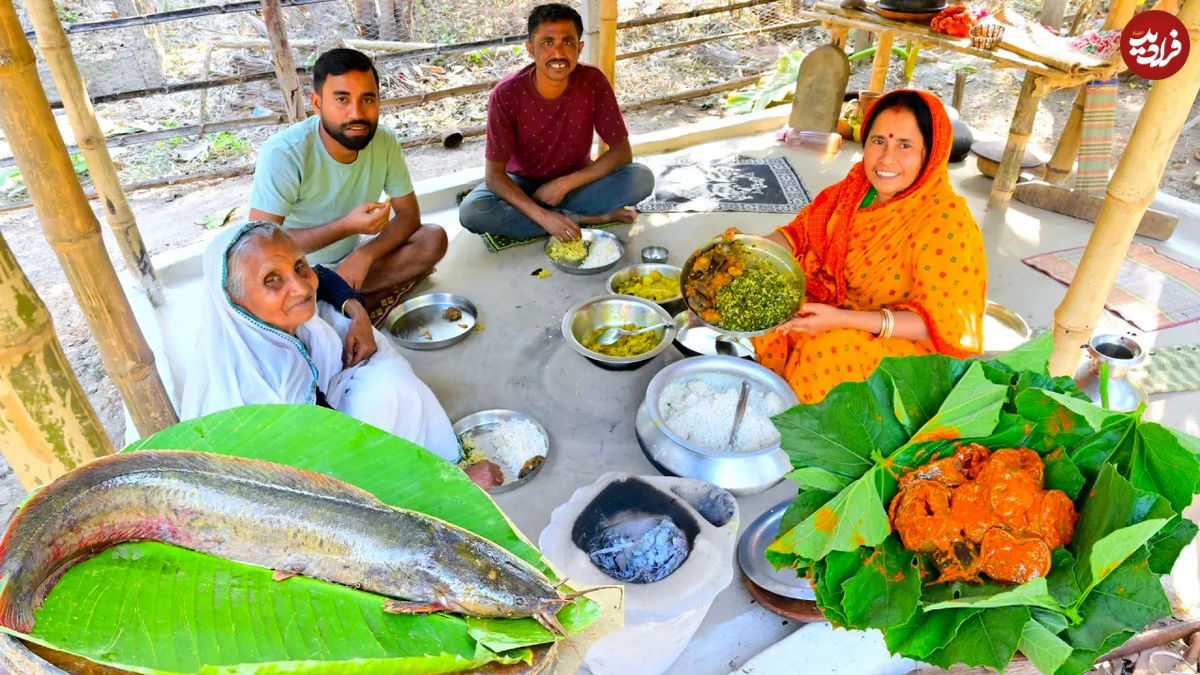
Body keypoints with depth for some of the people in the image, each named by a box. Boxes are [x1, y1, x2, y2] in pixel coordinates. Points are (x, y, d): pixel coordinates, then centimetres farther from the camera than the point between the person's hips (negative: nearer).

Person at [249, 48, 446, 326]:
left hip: (351, 261, 5)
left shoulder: (384, 142, -11)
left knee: (433, 239, -15)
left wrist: (365, 254, -21)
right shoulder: (283, 153, -24)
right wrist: (347, 226, -34)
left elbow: (409, 214, -4)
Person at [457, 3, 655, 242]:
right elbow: (494, 175, -22)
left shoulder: (593, 82, -18)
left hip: (577, 182, 1)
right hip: (523, 185, -1)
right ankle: (585, 219, -22)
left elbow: (622, 151, -15)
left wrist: (565, 183, -24)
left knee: (642, 178, -24)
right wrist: (543, 216, -37)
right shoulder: (506, 94, -23)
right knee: (470, 211, -32)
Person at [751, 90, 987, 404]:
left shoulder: (947, 224, -22)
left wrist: (841, 319, -33)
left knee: (832, 347, -32)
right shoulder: (857, 187, -4)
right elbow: (802, 232, 6)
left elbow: (944, 322, -23)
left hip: (903, 342, -6)